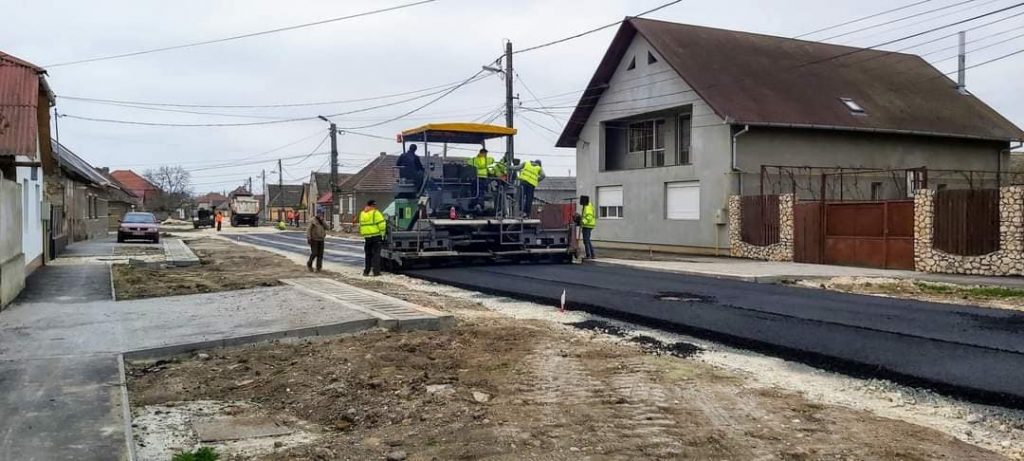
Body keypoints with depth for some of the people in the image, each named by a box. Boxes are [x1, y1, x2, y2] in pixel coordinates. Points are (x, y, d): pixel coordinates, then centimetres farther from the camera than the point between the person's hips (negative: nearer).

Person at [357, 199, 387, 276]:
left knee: (368, 254, 14)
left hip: (367, 237, 6)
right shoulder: (375, 213, -10)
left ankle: (366, 271, 15)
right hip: (376, 236, -6)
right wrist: (382, 233, -3)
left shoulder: (362, 214, 12)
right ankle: (376, 271, -5)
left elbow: (361, 225, 15)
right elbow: (382, 224, -15)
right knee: (376, 254, -2)